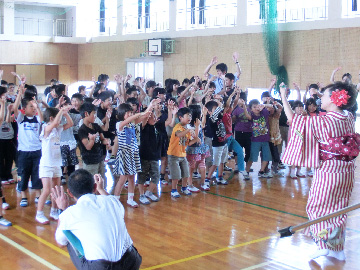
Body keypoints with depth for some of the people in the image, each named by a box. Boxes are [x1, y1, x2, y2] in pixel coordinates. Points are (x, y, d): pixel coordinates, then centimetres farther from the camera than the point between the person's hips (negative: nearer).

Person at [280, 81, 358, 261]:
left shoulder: (323, 122, -18)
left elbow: (293, 119, -10)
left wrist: (283, 97, -2)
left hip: (328, 170, -7)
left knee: (317, 206, 7)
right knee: (337, 209, 15)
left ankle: (325, 245, 5)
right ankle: (338, 249, 22)